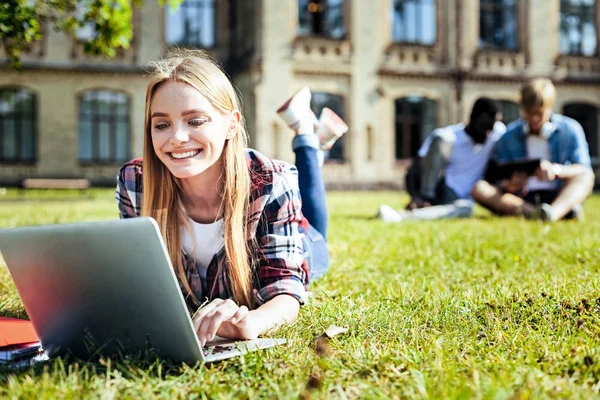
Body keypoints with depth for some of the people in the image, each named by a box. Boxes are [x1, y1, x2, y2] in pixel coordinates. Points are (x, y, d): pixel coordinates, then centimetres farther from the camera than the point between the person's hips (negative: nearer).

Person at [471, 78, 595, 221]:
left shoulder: (570, 130, 6)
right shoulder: (509, 136, 8)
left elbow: (584, 170, -4)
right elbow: (500, 179, 5)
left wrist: (556, 169, -25)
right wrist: (510, 185, -21)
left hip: (558, 197, 0)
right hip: (522, 198, 1)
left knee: (585, 177, -27)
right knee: (480, 189, -25)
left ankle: (554, 212, -56)